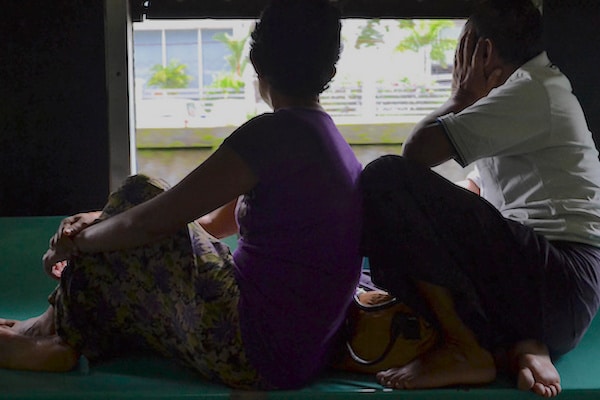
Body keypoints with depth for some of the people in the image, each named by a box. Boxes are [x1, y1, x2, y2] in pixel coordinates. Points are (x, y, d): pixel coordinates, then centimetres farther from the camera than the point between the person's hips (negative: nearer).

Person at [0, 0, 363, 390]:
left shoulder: (275, 134, -17)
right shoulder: (335, 142, 12)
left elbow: (153, 222, -16)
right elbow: (222, 221, 19)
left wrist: (75, 243, 3)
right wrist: (106, 221, 17)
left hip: (254, 355, -9)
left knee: (139, 194, 3)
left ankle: (56, 333, 16)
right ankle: (53, 338, 21)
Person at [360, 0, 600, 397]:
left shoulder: (534, 89, -5)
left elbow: (418, 150, -12)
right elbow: (471, 196, 30)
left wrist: (464, 94, 5)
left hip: (557, 281, -10)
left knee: (388, 178, -17)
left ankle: (466, 350, -16)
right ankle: (516, 345, -3)